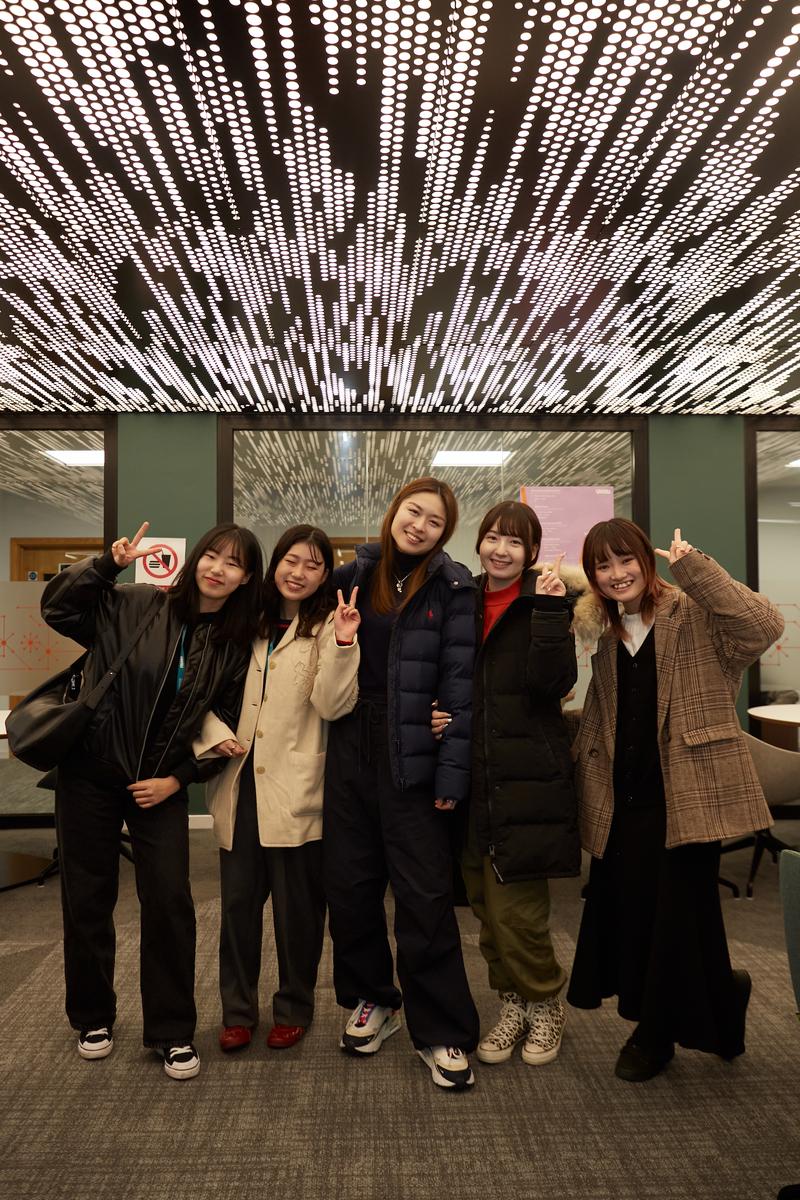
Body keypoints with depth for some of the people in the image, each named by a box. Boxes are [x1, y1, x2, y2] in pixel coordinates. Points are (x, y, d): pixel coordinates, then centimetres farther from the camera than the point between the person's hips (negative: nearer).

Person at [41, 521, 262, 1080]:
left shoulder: (237, 645, -3)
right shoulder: (138, 604, -7)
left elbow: (228, 724, 0)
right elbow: (57, 608, -4)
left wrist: (178, 778, -8)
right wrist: (107, 565, -18)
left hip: (161, 784, 1)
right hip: (91, 772, 0)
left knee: (170, 903, -2)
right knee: (87, 898, 11)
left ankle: (173, 1032, 18)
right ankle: (92, 1017, 34)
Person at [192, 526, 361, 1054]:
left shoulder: (328, 626, -2)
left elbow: (332, 705, -14)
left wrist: (343, 644, -26)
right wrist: (216, 734, -3)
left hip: (295, 789, -3)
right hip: (240, 785, 4)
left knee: (298, 906, 8)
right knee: (238, 900, 12)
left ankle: (294, 1008, 30)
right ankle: (238, 1009, 31)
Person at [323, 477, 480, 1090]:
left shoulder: (451, 586, -4)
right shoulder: (357, 572, 8)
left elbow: (460, 682, -9)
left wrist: (453, 771, -13)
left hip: (412, 757, -4)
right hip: (351, 748, 4)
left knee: (425, 894, 2)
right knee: (349, 883, 12)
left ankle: (441, 1032, 20)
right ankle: (374, 1000, 34)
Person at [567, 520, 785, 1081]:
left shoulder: (695, 615, -7)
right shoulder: (603, 635, 11)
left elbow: (765, 626, -25)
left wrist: (694, 568, -26)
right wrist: (580, 770, 9)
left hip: (687, 797, -5)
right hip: (622, 804, 6)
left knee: (682, 922, 4)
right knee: (627, 920, 11)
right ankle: (653, 1031, 35)